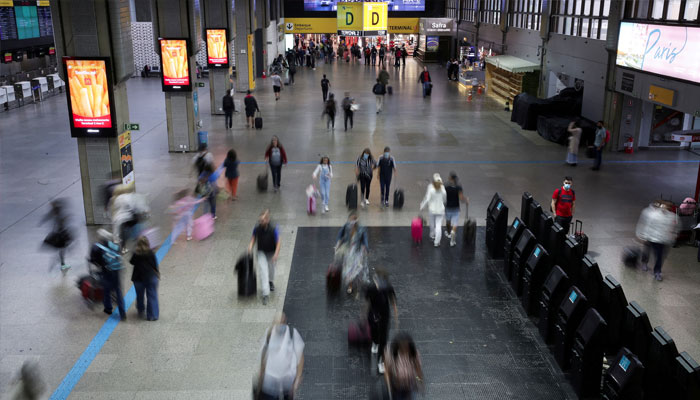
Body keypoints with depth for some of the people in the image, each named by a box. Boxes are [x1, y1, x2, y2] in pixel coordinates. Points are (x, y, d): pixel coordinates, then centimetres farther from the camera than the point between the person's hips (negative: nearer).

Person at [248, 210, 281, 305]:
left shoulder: (274, 229, -23)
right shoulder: (257, 228, -14)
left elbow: (278, 242, -19)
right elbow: (253, 238, 1)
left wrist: (276, 254, -28)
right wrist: (250, 247, -15)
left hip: (271, 253, -1)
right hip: (261, 252, 1)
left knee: (271, 269, 19)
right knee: (263, 270, -13)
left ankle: (271, 282, 54)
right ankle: (266, 294, -15)